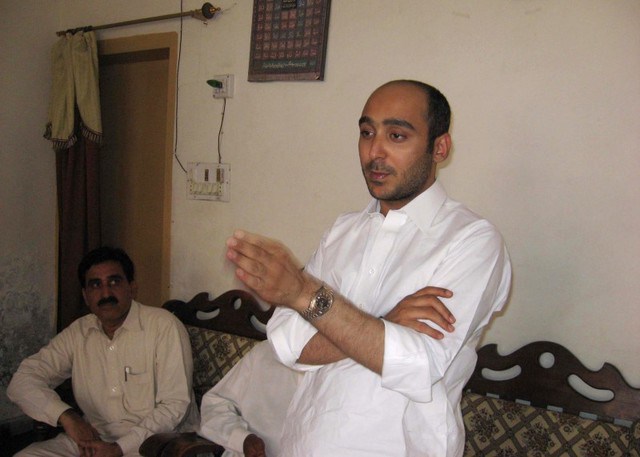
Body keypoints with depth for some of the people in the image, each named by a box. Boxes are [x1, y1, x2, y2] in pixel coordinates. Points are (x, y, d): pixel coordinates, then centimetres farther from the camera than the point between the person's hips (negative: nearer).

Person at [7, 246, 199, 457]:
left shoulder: (164, 326, -10)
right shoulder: (78, 333, 6)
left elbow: (174, 405, -13)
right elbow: (22, 380, 1)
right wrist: (66, 416, -16)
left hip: (155, 440, -4)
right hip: (93, 438, 5)